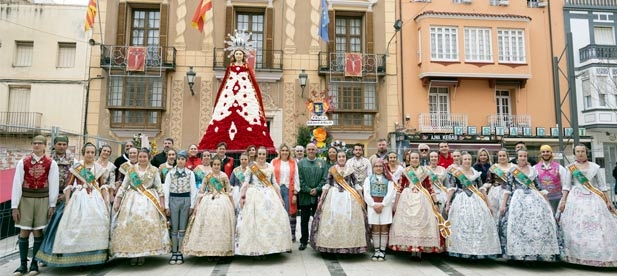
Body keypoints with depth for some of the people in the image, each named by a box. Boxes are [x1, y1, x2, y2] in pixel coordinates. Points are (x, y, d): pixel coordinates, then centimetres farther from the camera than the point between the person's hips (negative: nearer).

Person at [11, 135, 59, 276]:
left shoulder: (51, 163, -1)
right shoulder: (23, 162, 1)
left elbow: (54, 184, -1)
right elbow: (17, 184, -1)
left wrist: (52, 205, -4)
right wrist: (14, 206, -4)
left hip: (43, 200, -1)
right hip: (25, 199, 1)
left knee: (38, 232, 4)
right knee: (24, 233, 4)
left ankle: (35, 263, 15)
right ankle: (23, 265, 15)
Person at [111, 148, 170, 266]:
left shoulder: (154, 170, 3)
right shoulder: (131, 169, 7)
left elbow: (159, 187, 3)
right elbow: (123, 186, 8)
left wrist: (162, 202, -3)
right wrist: (117, 201, 3)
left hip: (149, 200, -1)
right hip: (132, 199, 1)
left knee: (147, 224, -7)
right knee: (131, 224, -4)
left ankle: (143, 253, 3)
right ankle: (132, 253, 6)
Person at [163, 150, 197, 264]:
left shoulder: (190, 173, 3)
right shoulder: (170, 173, 4)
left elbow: (193, 190, 3)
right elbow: (166, 189, 3)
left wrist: (192, 206, -1)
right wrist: (166, 206, -1)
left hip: (186, 200, 0)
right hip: (173, 199, 1)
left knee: (182, 228, 3)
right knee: (174, 228, 4)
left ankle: (180, 253, 10)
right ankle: (174, 253, 13)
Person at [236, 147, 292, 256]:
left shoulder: (270, 167, 11)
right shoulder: (251, 167, 2)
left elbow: (274, 183, 13)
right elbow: (246, 183, 0)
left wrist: (280, 197, 10)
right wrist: (242, 196, -9)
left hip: (269, 195, 3)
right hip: (255, 195, -3)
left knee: (273, 218, -4)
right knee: (255, 220, -6)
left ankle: (269, 245, 6)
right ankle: (256, 248, 1)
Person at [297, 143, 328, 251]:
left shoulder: (322, 163, 8)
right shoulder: (300, 163, 5)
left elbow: (325, 179, 2)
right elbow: (300, 180, -2)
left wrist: (317, 189, -10)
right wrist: (308, 190, -10)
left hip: (318, 195, 1)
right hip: (305, 196, -1)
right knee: (304, 220, 5)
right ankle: (303, 241, 14)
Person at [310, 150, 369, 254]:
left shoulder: (350, 170, 7)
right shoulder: (332, 170, 5)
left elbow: (356, 184, 8)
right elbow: (327, 184, 3)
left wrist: (361, 198, 4)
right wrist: (321, 199, -2)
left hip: (349, 197, 1)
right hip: (334, 196, -1)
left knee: (349, 220, -3)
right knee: (332, 220, -4)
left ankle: (349, 245, 8)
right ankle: (333, 245, 6)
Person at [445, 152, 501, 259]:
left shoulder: (476, 173, 12)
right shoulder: (455, 172, 0)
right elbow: (451, 188, -3)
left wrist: (487, 203, 13)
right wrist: (448, 203, -8)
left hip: (475, 200, 4)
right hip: (461, 201, -4)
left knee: (479, 223, 0)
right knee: (462, 224, -7)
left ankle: (479, 249, 11)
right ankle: (462, 250, 1)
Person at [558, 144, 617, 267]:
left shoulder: (595, 167, 7)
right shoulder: (570, 168, 5)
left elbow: (602, 185, 8)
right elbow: (567, 185, 3)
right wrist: (563, 200, -6)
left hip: (593, 198, 1)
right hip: (576, 198, -1)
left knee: (596, 227, -2)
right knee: (576, 227, -3)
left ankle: (600, 256, 8)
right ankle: (577, 255, 4)